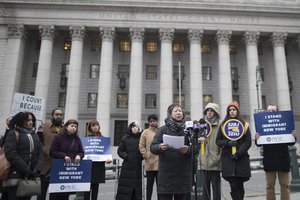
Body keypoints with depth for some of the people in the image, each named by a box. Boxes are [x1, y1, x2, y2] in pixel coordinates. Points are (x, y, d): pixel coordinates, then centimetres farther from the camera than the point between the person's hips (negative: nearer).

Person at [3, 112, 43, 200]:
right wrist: (26, 170, -15)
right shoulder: (13, 133, -2)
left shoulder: (35, 135, 15)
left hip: (31, 176, 5)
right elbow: (11, 154, -13)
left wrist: (37, 170, -6)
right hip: (16, 175, -5)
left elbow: (40, 153, 10)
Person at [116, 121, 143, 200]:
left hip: (138, 166, 1)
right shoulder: (125, 138, 4)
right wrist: (126, 156, -7)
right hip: (127, 166, -1)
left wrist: (142, 156, -8)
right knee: (126, 186, 2)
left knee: (137, 186, 5)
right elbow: (120, 151, 6)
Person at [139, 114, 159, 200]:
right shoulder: (145, 132, 3)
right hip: (150, 163, -1)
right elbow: (141, 146, 2)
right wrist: (145, 155, -7)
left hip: (160, 163, 2)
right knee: (150, 183, 9)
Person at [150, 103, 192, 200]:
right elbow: (153, 147, -1)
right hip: (166, 172, -2)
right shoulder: (163, 129, 4)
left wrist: (188, 150, -17)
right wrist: (160, 147, -22)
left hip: (183, 173, 2)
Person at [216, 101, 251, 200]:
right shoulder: (222, 125, 11)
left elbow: (248, 142, 1)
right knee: (234, 185, -4)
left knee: (239, 185, 2)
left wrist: (238, 153, -11)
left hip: (241, 159, 0)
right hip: (227, 158, 0)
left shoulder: (244, 125, 9)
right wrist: (227, 143, -11)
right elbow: (218, 141, 9)